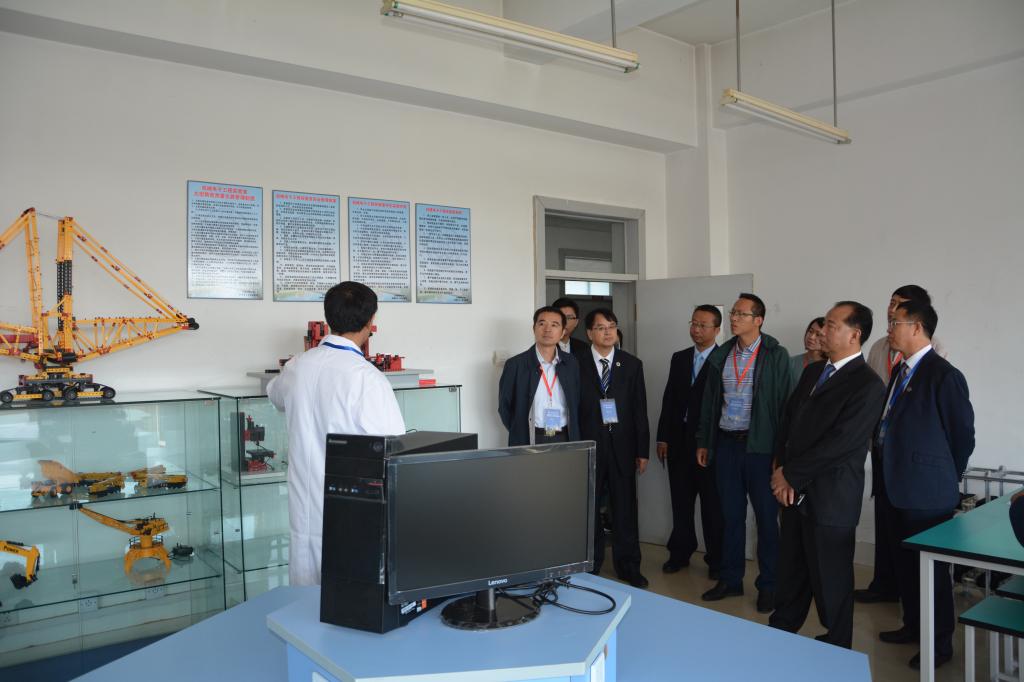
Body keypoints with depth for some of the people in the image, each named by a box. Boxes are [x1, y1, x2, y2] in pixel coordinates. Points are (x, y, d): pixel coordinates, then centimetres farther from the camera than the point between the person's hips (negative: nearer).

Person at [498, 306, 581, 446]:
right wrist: (520, 433, 3)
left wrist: (574, 438, 6)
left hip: (565, 440, 2)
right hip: (530, 441, -2)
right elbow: (504, 407, 3)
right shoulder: (515, 365, -3)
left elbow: (577, 405, 12)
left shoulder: (572, 364, 6)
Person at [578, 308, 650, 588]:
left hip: (622, 446, 1)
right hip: (588, 444, -1)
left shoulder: (632, 364, 5)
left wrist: (642, 451, 2)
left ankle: (628, 566, 22)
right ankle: (590, 566, 22)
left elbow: (640, 410, 4)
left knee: (625, 509, 7)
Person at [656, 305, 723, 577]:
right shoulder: (679, 358, 10)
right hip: (679, 440, 5)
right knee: (681, 501, 13)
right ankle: (680, 553, 26)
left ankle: (716, 560, 19)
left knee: (712, 504, 6)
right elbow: (669, 399, 10)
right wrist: (663, 437, 6)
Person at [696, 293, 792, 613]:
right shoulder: (720, 355, 8)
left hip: (760, 445, -4)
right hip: (726, 443, 4)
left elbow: (784, 403, -8)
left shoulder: (776, 355, -6)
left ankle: (768, 585, 19)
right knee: (730, 515, 12)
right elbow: (709, 401, 13)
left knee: (766, 516, 6)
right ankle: (730, 579, 24)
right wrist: (703, 442, 12)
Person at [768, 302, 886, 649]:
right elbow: (788, 421, 12)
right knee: (791, 572, 19)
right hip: (796, 493, 7)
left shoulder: (867, 385, -14)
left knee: (830, 581, 8)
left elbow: (840, 444, -19)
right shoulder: (812, 371, 12)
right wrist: (782, 470, -2)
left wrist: (791, 475, -13)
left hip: (830, 499, -7)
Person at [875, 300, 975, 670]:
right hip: (896, 487, 8)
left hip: (926, 492, -8)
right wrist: (890, 470, 14)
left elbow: (963, 435, -10)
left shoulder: (944, 375, -16)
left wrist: (946, 478, 1)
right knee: (904, 563, 19)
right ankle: (913, 625, 36)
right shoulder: (900, 371, 10)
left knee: (930, 567, 5)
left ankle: (940, 642, 21)